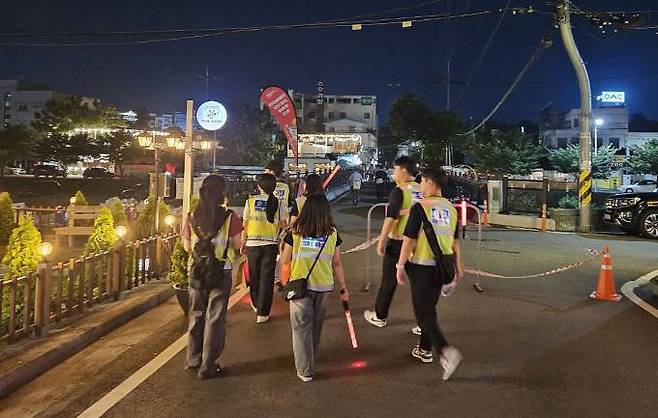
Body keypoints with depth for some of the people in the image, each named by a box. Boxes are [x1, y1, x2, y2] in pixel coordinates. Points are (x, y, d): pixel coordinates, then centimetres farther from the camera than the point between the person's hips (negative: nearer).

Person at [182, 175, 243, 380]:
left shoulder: (191, 217, -4)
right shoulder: (230, 217, -14)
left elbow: (187, 247, 4)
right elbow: (237, 245, -9)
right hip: (221, 272, -3)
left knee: (196, 314, 20)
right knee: (215, 318, 8)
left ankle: (193, 359, 32)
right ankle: (207, 367, 14)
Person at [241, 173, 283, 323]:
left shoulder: (251, 201, -1)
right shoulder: (278, 203, -2)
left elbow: (245, 224, 1)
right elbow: (282, 226, 0)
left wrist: (243, 243, 9)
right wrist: (281, 243, 13)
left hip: (253, 243, 1)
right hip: (271, 244, -1)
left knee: (254, 276, 18)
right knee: (267, 278, 4)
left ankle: (256, 305, 36)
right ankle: (262, 313, 5)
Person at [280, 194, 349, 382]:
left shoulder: (295, 232, -8)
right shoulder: (332, 233, -5)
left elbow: (285, 260, -2)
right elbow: (337, 263, 0)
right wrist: (343, 288, 9)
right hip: (323, 286, 2)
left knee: (302, 326, 9)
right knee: (316, 324, 21)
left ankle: (305, 370, 11)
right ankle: (310, 360, 40)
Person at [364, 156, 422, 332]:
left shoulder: (399, 191, -14)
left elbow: (391, 218, -18)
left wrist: (381, 241, -12)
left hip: (398, 242, -5)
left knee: (389, 282, 10)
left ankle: (379, 316, 25)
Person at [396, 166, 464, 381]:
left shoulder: (420, 208, -14)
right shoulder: (450, 208, 6)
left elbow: (409, 240, -14)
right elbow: (455, 241, 12)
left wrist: (400, 266, -6)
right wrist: (458, 266, 21)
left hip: (421, 266, -7)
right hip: (441, 267, 7)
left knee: (423, 313, 0)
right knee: (430, 308, 20)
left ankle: (447, 351, -16)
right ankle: (425, 350, 32)